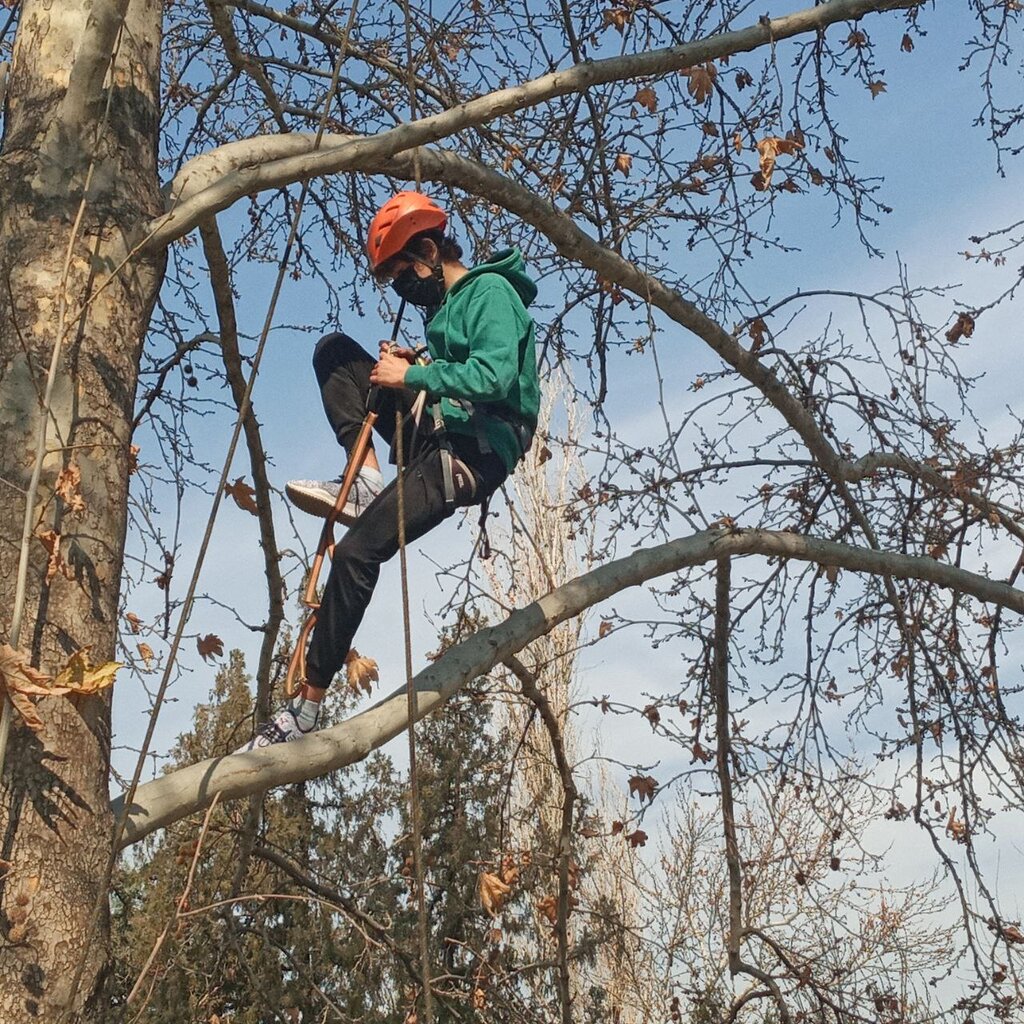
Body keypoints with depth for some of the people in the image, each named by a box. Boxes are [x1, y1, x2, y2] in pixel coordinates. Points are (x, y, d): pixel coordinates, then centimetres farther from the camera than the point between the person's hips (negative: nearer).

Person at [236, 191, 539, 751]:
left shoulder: (491, 292, -10)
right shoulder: (447, 301, 19)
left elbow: (493, 378, -24)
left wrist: (410, 375, -17)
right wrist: (410, 361, 5)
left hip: (473, 453, -10)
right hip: (434, 432, 10)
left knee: (355, 553, -21)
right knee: (334, 350, 6)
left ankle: (308, 704, -12)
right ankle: (368, 481, -7)